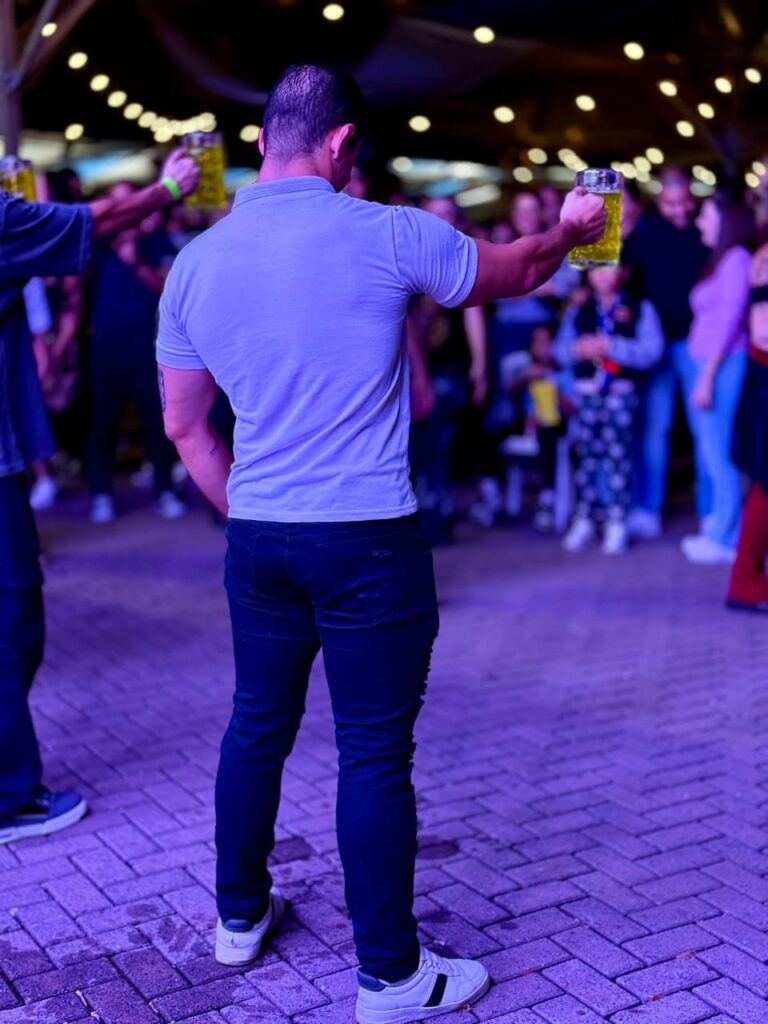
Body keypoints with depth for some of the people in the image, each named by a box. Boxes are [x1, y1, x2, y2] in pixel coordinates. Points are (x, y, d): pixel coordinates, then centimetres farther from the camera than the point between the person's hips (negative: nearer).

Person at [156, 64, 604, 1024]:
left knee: (257, 725, 19)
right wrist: (570, 228, 30)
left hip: (256, 539, 5)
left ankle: (239, 916, 37)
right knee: (374, 754, 4)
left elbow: (184, 426, 9)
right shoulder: (389, 235, -10)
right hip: (369, 541, -5)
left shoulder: (195, 261, 3)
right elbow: (515, 270, 9)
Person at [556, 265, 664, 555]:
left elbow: (652, 350, -10)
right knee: (587, 454, 6)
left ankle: (617, 523, 3)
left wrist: (611, 346, -18)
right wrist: (578, 349, -12)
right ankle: (584, 519, 15)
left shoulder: (640, 308, 1)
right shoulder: (578, 311, 14)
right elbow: (560, 349, 11)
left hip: (621, 391, -3)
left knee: (618, 454, -5)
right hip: (586, 389, 3)